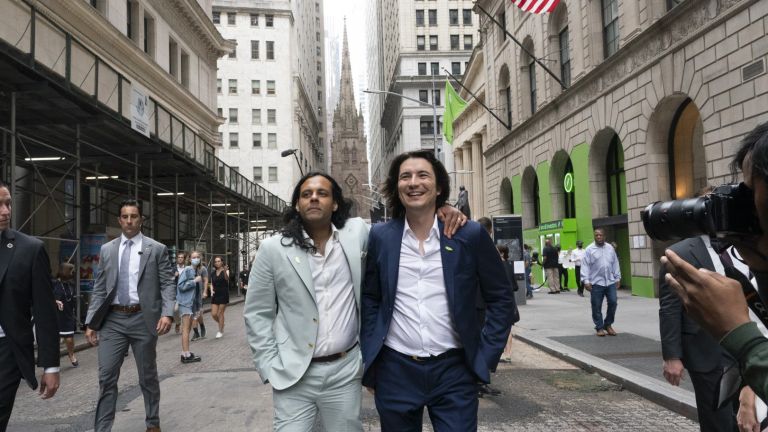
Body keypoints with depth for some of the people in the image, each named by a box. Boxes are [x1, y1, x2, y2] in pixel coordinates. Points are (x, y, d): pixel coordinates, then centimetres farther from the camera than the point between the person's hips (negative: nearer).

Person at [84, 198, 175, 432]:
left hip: (143, 319, -2)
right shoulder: (107, 249, 9)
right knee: (106, 377, 0)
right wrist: (91, 322, 4)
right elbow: (99, 289, 9)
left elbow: (167, 284, -4)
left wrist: (167, 313, -19)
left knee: (148, 376, 10)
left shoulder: (157, 249, -1)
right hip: (113, 319, 2)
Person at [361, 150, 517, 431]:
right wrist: (369, 361, 3)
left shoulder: (470, 235, -4)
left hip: (454, 371, -1)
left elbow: (501, 299, 3)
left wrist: (486, 356, -2)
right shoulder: (380, 237, 0)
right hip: (395, 370, 2)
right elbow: (368, 299, 7)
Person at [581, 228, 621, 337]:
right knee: (597, 307, 1)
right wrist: (586, 281, -11)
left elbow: (615, 263, 15)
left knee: (613, 303, 1)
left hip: (610, 282, 4)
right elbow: (585, 266, -6)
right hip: (596, 283, -3)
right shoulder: (589, 249, -3)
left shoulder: (610, 248, 11)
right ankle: (599, 328, 14)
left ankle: (608, 325, 20)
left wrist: (617, 277, 12)